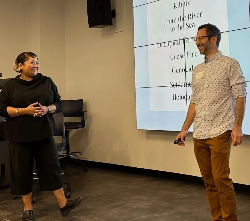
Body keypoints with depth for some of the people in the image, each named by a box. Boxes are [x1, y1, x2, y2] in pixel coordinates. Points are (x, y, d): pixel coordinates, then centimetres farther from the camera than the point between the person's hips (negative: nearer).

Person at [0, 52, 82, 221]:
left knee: (52, 166, 2)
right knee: (22, 171, 5)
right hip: (20, 136, -1)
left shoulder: (47, 82, 5)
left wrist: (47, 109, -13)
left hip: (44, 133, 1)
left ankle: (64, 204, 8)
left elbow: (58, 102, 8)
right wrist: (25, 110, -18)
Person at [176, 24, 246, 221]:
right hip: (199, 134, 6)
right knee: (209, 181, 8)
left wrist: (237, 126, -15)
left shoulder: (230, 64, 0)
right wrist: (184, 129, 14)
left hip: (220, 132, -6)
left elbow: (240, 97, -6)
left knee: (221, 179, -9)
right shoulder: (197, 70, 17)